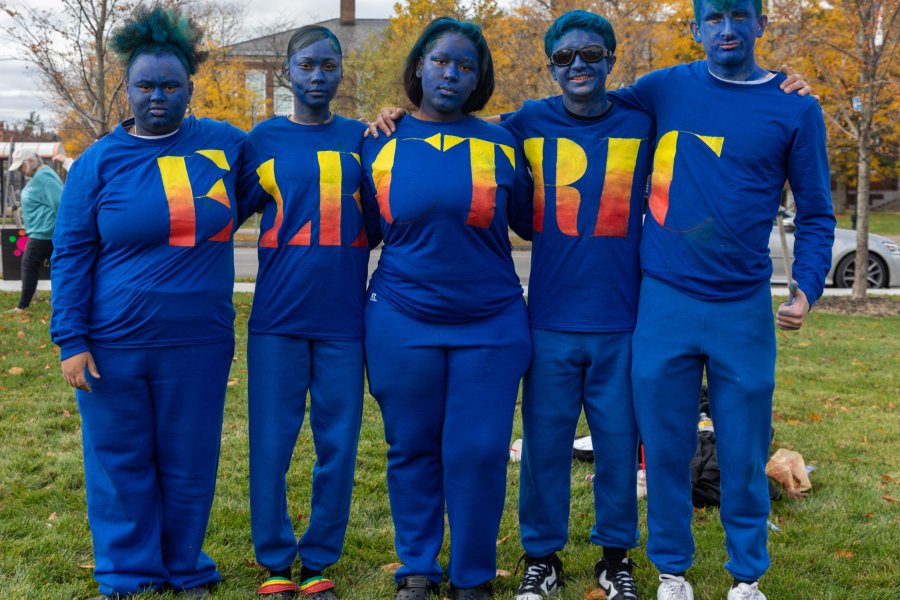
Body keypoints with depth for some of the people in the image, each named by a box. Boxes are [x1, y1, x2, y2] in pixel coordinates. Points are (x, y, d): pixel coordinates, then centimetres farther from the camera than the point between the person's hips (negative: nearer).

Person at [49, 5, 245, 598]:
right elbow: (71, 255, 0)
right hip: (113, 347, -1)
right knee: (121, 466, 9)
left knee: (189, 467, 10)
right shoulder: (99, 162, 0)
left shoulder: (225, 144, 4)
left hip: (199, 346, 1)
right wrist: (71, 341, -7)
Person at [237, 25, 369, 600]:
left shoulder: (361, 138, 10)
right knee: (271, 445, 2)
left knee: (338, 445, 4)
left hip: (343, 318, 1)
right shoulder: (263, 139, 7)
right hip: (278, 318, -1)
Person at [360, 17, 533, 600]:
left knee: (479, 453, 0)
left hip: (490, 326, 0)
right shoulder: (381, 143, 5)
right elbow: (366, 231, 14)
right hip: (402, 325, 1)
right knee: (412, 451, 9)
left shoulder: (501, 144, 4)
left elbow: (528, 222, 14)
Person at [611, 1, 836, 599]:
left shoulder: (796, 109, 2)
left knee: (744, 453, 6)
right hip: (664, 303, 1)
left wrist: (807, 289, -8)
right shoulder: (665, 89, 5)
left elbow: (815, 213, 6)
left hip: (745, 309, 0)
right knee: (665, 448, 7)